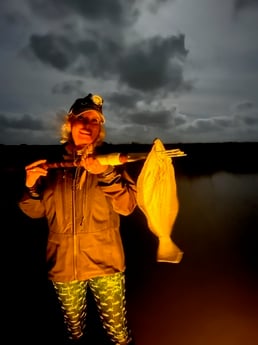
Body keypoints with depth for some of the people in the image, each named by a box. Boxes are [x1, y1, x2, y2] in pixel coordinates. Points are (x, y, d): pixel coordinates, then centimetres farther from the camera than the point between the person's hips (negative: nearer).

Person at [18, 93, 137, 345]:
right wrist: (30, 187, -14)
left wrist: (106, 174, -25)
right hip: (63, 264, 2)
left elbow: (127, 206, -12)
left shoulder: (109, 161, -2)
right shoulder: (51, 164, 2)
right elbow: (35, 211, 5)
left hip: (105, 262, -1)